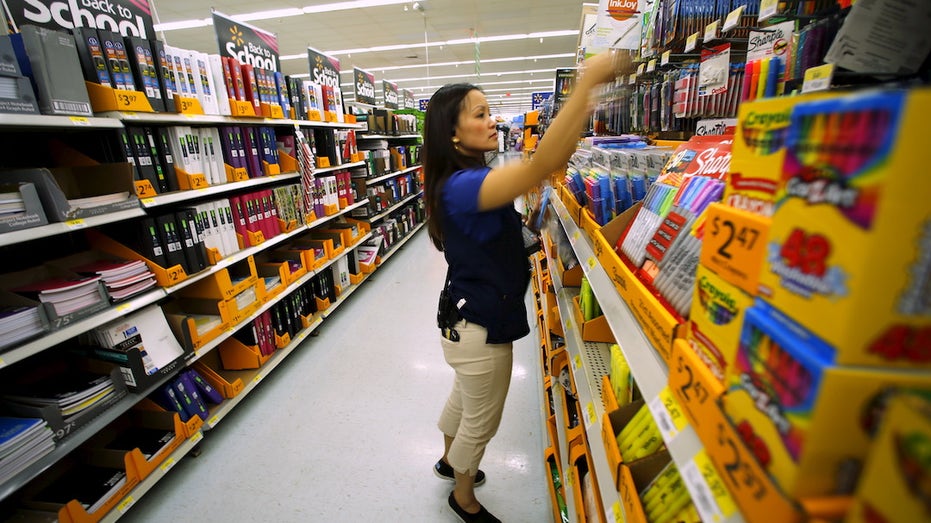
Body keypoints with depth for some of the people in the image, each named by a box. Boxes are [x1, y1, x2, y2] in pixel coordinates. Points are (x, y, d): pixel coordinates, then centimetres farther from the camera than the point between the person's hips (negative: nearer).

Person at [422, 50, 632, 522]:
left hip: (472, 319, 10)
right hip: (480, 327, -10)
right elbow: (540, 166, -43)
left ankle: (449, 460, 60)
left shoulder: (473, 178, 4)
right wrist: (587, 82, -38)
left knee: (464, 397, 31)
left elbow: (549, 164, 6)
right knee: (481, 421, 16)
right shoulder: (460, 185, -28)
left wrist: (587, 99, -3)